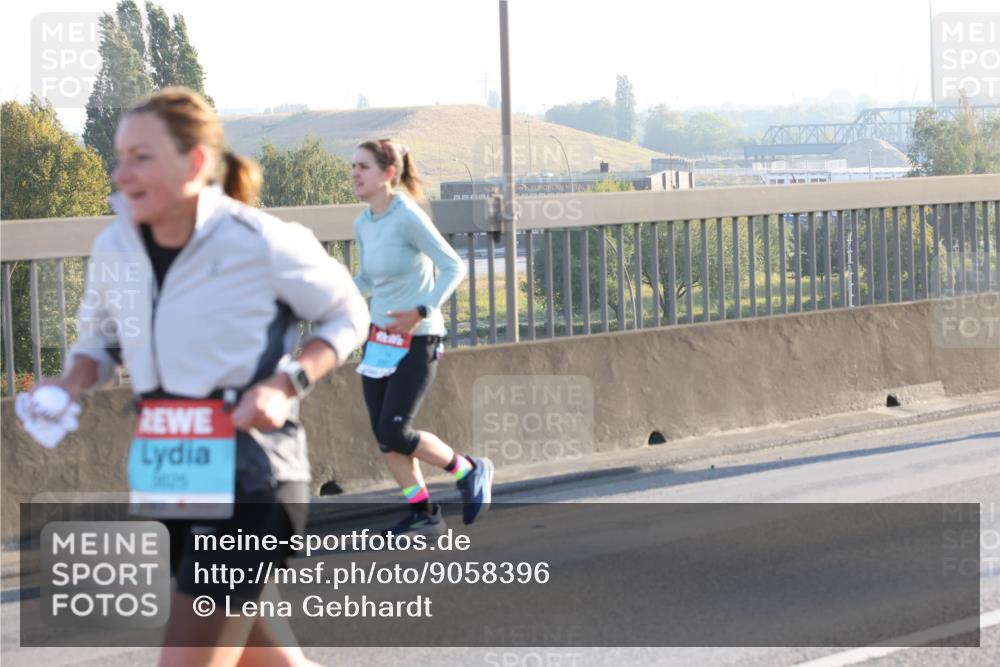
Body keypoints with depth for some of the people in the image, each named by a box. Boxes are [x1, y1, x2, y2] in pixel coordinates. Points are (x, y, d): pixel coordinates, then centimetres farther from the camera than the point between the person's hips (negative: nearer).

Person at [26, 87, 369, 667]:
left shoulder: (262, 243, -15)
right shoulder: (114, 247, 1)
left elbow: (347, 316, -1)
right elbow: (101, 337, 17)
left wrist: (287, 384, -17)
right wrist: (72, 383, -5)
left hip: (251, 473, -7)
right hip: (170, 477, 7)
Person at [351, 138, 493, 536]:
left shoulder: (408, 218, -17)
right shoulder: (363, 224, 6)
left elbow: (454, 267, -16)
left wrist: (421, 311, -26)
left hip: (417, 340, -7)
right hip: (380, 337, 7)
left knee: (394, 432, -11)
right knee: (383, 434, 3)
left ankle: (470, 471, 11)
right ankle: (423, 513, 15)